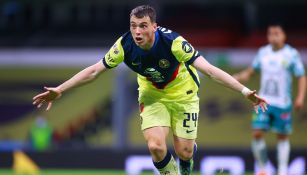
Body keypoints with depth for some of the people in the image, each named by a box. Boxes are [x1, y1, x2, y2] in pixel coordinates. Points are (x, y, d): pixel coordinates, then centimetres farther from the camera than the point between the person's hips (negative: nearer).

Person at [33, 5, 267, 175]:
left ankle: (191, 149, 38)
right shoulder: (125, 45, -25)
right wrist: (59, 90, -16)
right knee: (156, 146, -18)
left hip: (182, 94, -2)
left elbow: (209, 69, -38)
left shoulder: (173, 42, -34)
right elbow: (94, 71, -13)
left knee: (183, 152, -1)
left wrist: (245, 91, -46)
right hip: (152, 94, 2)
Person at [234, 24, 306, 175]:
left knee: (282, 137, 6)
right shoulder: (263, 52, 5)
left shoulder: (292, 54, -6)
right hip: (264, 101, 3)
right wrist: (238, 77, -1)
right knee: (257, 134, -8)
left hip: (283, 104, -3)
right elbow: (252, 70, 18)